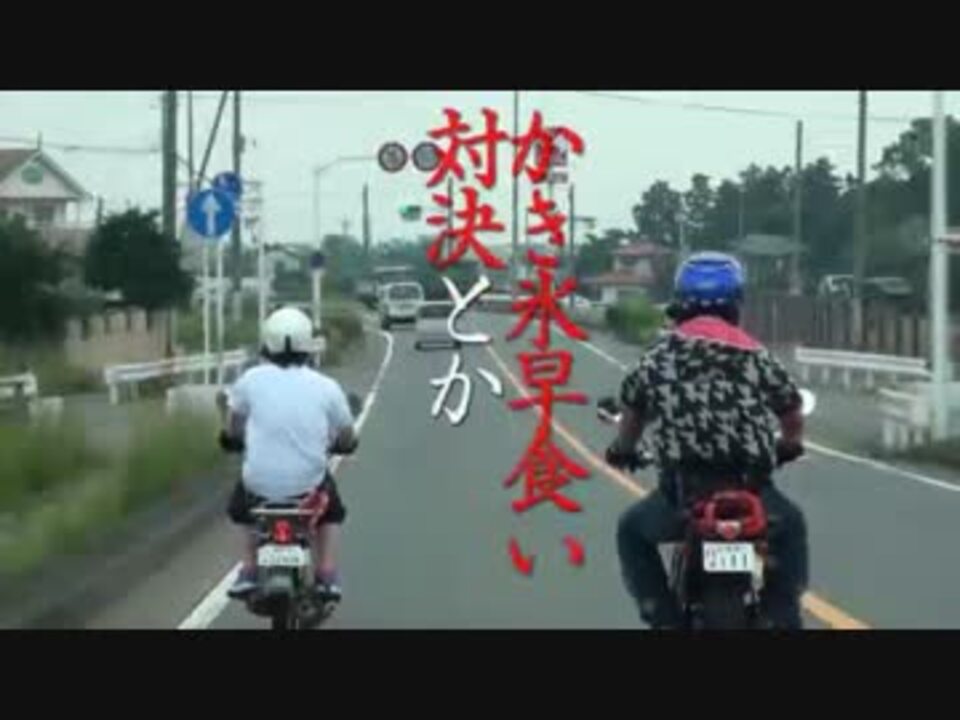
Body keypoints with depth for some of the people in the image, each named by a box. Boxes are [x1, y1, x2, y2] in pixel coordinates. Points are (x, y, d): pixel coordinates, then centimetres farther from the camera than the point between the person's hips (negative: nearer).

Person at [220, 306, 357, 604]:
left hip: (261, 485, 0)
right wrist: (337, 443, 33)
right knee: (331, 508, 34)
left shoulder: (251, 380, -4)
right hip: (308, 487, 0)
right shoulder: (327, 387, -3)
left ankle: (249, 570, 26)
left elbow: (232, 429, 11)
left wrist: (232, 436, 34)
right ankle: (326, 576, 23)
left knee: (240, 505, 35)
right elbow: (347, 439, 10)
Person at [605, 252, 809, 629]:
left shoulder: (663, 350, 6)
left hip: (682, 490, -2)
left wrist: (623, 449, 34)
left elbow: (633, 405, 13)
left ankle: (665, 619, 10)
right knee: (791, 526, 33)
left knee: (633, 532, 27)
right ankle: (784, 615, 19)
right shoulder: (755, 354, 10)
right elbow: (792, 410, 16)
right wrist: (789, 445, 39)